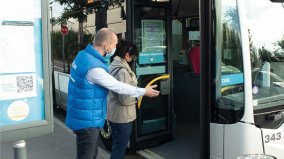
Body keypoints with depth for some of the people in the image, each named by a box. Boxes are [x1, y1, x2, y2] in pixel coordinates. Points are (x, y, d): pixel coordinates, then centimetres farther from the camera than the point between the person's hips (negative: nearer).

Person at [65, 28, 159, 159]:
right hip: (86, 121, -9)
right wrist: (144, 92, -6)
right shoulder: (94, 67, -28)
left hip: (81, 117, 9)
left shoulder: (83, 54, 2)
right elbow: (118, 87, -19)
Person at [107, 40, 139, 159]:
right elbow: (125, 99, -25)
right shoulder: (122, 71, -23)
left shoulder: (113, 66, 7)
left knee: (116, 147, 23)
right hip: (122, 117, -9)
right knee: (119, 149, 5)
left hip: (113, 114, 9)